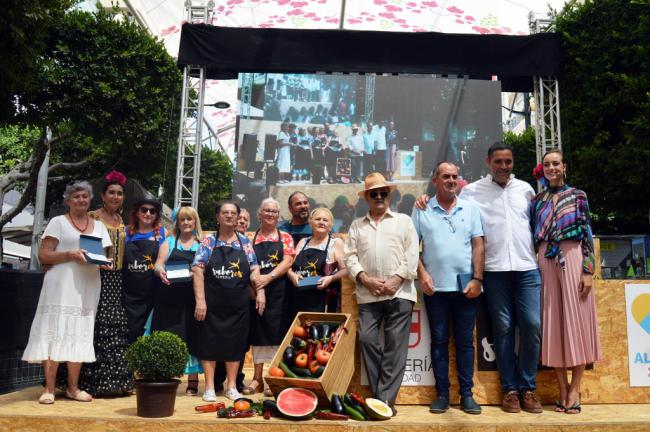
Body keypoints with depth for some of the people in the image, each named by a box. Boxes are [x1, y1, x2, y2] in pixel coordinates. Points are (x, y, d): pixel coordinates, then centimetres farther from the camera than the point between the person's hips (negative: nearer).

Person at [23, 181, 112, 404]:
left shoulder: (99, 227, 16)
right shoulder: (58, 222, 4)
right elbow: (43, 255, -3)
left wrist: (104, 262, -6)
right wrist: (71, 254, -16)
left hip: (88, 288, 4)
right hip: (61, 287, -4)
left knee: (80, 336, 5)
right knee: (54, 334, -6)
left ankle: (73, 387, 12)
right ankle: (49, 388, 0)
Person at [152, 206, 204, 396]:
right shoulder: (169, 242, 14)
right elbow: (158, 263, 3)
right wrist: (160, 271, -20)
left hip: (192, 298, 0)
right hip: (170, 297, 0)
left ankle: (193, 382, 9)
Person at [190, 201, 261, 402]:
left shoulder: (245, 242, 6)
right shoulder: (208, 242, -1)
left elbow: (254, 269, 5)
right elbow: (198, 271, -6)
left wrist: (260, 292, -8)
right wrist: (200, 300, -14)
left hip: (238, 304, 2)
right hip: (212, 303, -2)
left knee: (235, 344, 8)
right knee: (209, 342, 4)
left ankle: (232, 386, 20)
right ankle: (209, 387, 15)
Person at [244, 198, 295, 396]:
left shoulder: (285, 237, 5)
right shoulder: (252, 238, 10)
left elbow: (287, 262, -8)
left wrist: (269, 277, -21)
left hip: (278, 293, -2)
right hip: (256, 292, 2)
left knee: (276, 334, 1)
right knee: (258, 335, 8)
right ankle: (257, 378, 18)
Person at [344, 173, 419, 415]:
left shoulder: (403, 221, 13)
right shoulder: (357, 225, 18)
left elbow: (412, 254, 3)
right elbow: (350, 256, 9)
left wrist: (396, 280, -9)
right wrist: (365, 279, -7)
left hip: (399, 293, -2)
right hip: (368, 294, 2)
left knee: (395, 345, -3)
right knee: (367, 339, -5)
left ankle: (386, 399, 4)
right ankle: (379, 395, 9)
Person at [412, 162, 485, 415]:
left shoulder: (470, 208, 8)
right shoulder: (421, 210, 5)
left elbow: (478, 245, 4)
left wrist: (477, 279, -4)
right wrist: (422, 274, -7)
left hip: (465, 286, 1)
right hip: (435, 287, -1)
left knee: (465, 341, 6)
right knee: (439, 341, 5)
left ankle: (466, 394, 14)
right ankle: (442, 394, 14)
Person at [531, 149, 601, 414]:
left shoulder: (577, 196, 6)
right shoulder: (537, 200, 13)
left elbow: (587, 234, 1)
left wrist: (588, 270, -8)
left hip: (573, 260, -2)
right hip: (545, 263, 2)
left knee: (576, 320, -1)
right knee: (553, 323, 2)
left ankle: (575, 388, 8)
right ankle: (562, 390, 11)